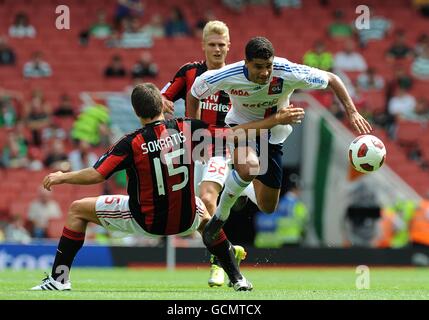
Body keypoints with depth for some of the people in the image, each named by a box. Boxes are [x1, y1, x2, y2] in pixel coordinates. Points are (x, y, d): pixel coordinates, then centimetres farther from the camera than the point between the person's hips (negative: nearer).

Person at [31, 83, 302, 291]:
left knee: (77, 210, 13)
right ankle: (238, 279, 32)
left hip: (145, 221, -3)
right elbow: (235, 134, -3)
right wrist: (277, 119, 6)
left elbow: (95, 176, -20)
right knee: (203, 212, 41)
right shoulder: (187, 129, -8)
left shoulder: (131, 144, -16)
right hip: (185, 221, 3)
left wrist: (61, 177, -1)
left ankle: (60, 278, 10)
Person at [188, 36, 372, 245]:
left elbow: (332, 79, -15)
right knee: (249, 166, -39)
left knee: (267, 208, 6)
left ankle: (250, 187, 43)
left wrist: (352, 112, -22)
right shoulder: (226, 77, -29)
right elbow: (194, 93, -9)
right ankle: (221, 215, -13)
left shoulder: (288, 74, -29)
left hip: (273, 135, 2)